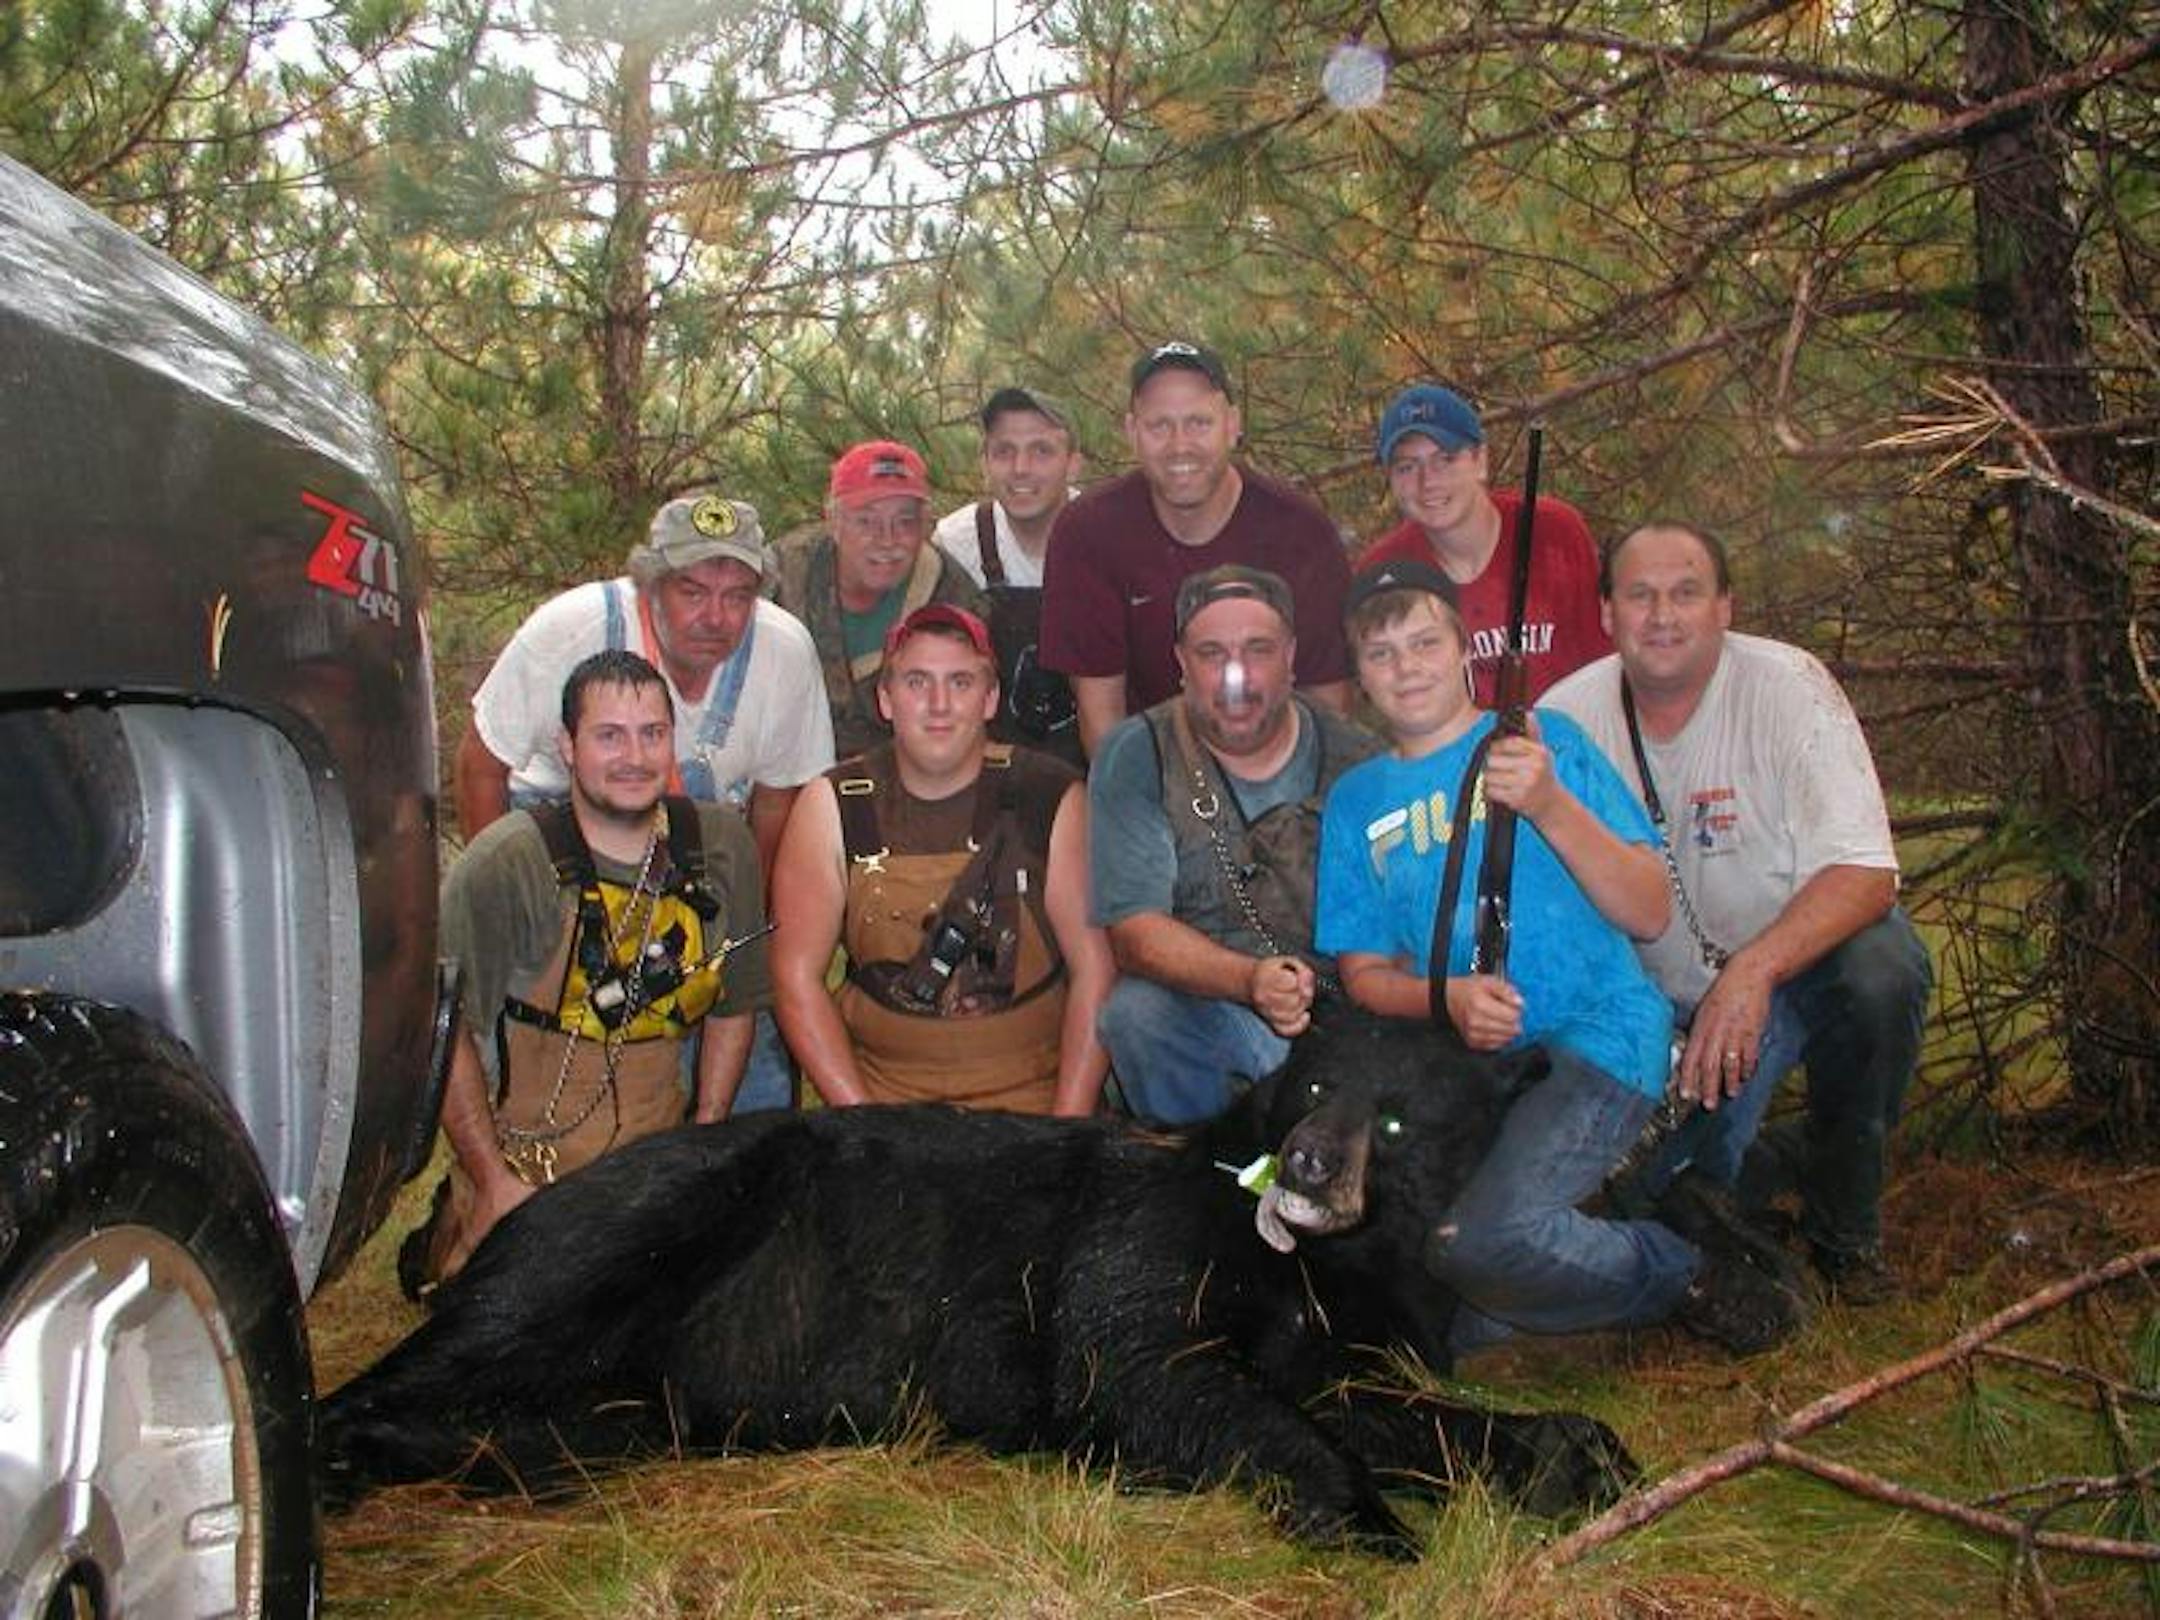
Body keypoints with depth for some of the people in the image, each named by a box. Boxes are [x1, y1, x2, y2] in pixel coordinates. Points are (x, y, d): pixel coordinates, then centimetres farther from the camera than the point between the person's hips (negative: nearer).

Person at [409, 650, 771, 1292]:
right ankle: (452, 1234, 20)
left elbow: (733, 1004, 12)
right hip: (524, 1163, -4)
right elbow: (443, 1027, -10)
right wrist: (494, 1180, -12)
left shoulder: (722, 845, 0)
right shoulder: (505, 864, -13)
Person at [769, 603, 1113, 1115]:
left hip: (1030, 1090, -1)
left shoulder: (1051, 798, -1)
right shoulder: (832, 805, 1)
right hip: (878, 1083, 1)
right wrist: (862, 1122, -10)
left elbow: (1095, 970, -2)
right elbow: (798, 977, -1)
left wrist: (1067, 1133, -10)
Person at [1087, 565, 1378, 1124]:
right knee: (1136, 1011, -31)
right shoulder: (1134, 758, -2)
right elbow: (1135, 932, -11)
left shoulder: (1355, 758, 4)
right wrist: (1250, 980, -28)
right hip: (1204, 1009, 0)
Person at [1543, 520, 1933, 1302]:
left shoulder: (1786, 686, -18)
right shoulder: (1565, 716, -9)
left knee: (1882, 969, -34)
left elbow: (1865, 872, -25)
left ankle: (1842, 1224, -9)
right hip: (1665, 999, 2)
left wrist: (1752, 972, -39)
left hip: (1803, 952, -1)